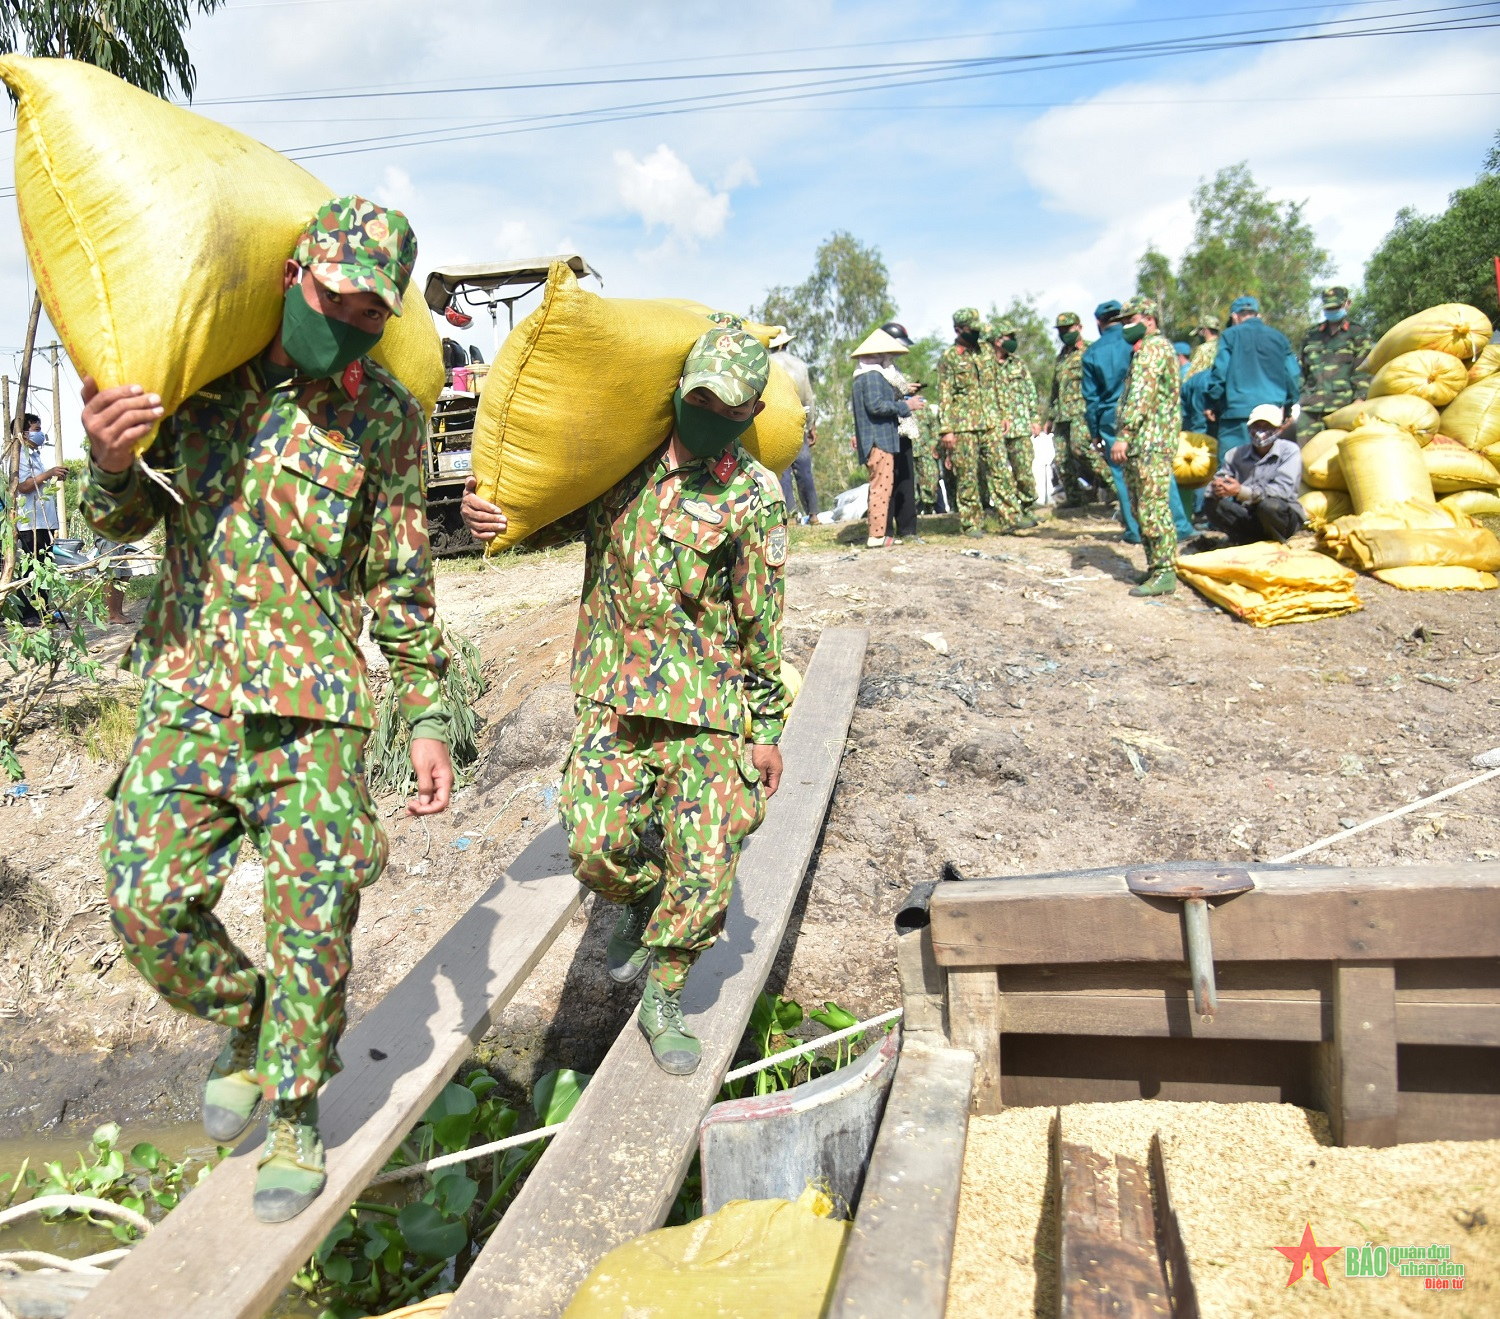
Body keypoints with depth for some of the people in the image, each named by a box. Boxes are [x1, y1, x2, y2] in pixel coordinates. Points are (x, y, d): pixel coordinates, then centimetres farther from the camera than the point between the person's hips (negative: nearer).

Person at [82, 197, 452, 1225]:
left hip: (317, 698, -2)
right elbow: (123, 521, 10)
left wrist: (429, 720, -1)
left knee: (314, 914, -1)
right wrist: (110, 461, -14)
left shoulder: (386, 417, -1)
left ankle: (297, 1114, 22)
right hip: (191, 687, 2)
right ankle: (247, 1024, 31)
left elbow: (403, 584, 3)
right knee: (150, 900, 0)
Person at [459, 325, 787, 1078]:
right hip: (613, 696, 2)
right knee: (597, 846, -9)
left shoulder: (754, 497, 0)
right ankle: (643, 905, 28)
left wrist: (767, 727, 4)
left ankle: (661, 1000, 21)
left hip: (709, 706, -1)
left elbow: (762, 622, 3)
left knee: (705, 868, -4)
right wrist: (484, 515, -5)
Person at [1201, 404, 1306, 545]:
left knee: (1269, 505, -37)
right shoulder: (1236, 454, 2)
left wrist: (1242, 491, -36)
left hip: (1283, 517, -3)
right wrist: (1217, 487, -32)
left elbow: (1283, 489, -22)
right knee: (1211, 504, -19)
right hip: (1248, 517, 3)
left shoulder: (1289, 451, -10)